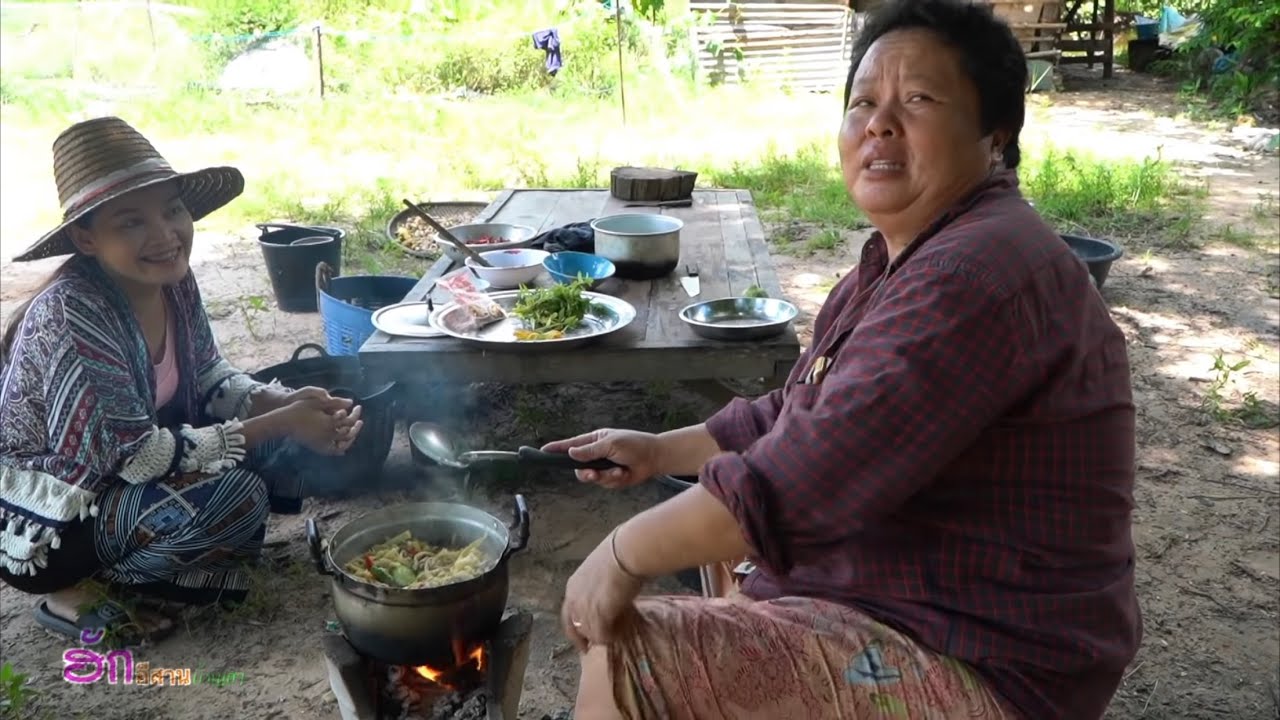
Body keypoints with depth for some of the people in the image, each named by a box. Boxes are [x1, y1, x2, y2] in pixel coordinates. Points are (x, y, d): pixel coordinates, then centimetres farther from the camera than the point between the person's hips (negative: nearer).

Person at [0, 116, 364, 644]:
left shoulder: (174, 283, -8)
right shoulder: (69, 315, -31)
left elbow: (212, 381, 3)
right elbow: (137, 454, -29)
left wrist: (289, 403, -18)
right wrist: (282, 424, -27)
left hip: (115, 475, 8)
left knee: (262, 419, -2)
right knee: (234, 496, -26)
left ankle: (133, 563, 6)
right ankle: (80, 593, -3)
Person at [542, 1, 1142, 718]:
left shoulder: (975, 275, -26)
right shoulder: (908, 259, 9)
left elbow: (809, 476, -32)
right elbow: (802, 416, 19)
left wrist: (627, 552, -22)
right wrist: (662, 451, 14)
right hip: (929, 614, 10)